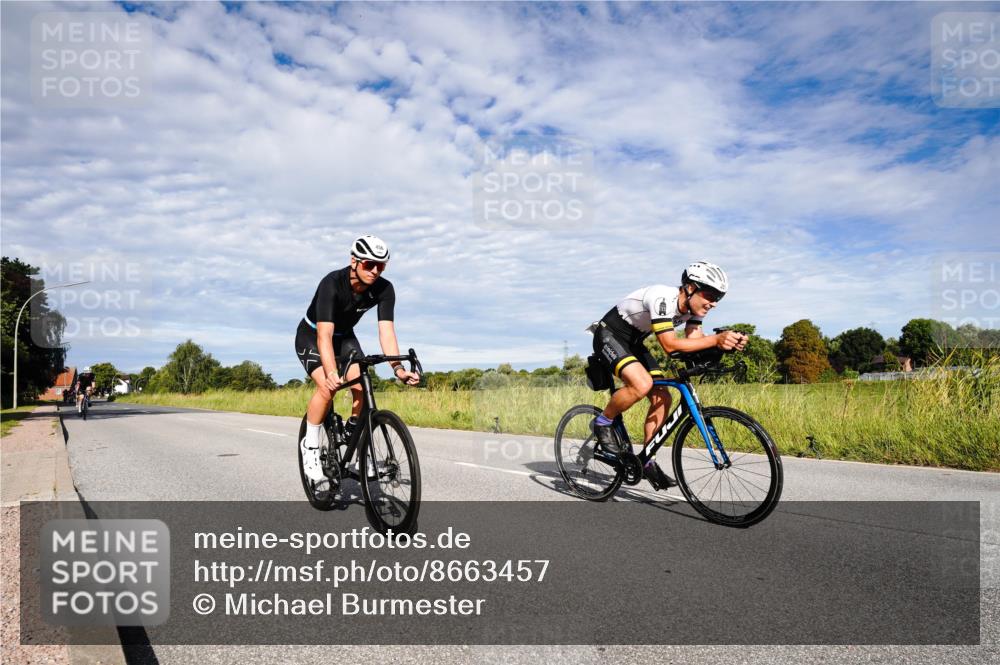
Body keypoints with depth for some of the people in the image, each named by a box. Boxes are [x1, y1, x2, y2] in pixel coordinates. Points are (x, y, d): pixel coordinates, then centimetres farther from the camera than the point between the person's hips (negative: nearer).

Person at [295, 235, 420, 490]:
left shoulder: (384, 289, -22)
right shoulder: (332, 284, -35)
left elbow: (386, 330, -28)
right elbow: (324, 335, -43)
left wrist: (398, 368, -44)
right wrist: (332, 373, -57)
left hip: (345, 337, 4)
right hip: (311, 337, -4)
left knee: (363, 388, -18)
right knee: (327, 388, -28)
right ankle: (310, 445, -7)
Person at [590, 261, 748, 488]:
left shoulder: (693, 307, -5)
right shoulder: (662, 298, -31)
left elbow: (695, 341, -14)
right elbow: (669, 345, -37)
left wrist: (729, 342, -32)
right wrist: (716, 339, -43)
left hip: (633, 343, 9)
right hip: (609, 337, -9)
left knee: (662, 398, -2)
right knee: (642, 384, -32)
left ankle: (646, 460, 10)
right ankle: (603, 423, -7)